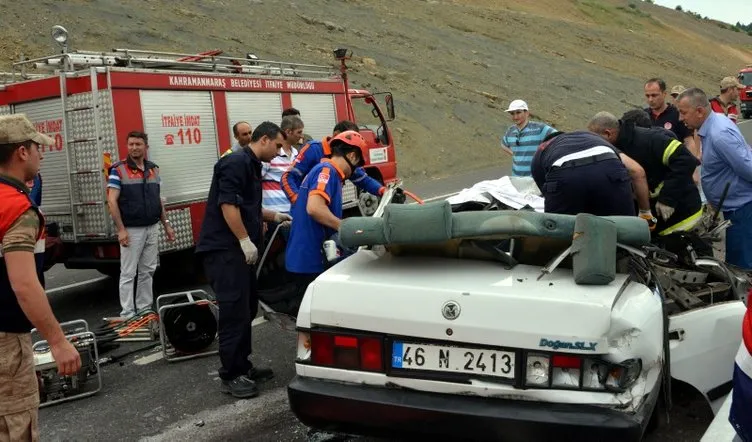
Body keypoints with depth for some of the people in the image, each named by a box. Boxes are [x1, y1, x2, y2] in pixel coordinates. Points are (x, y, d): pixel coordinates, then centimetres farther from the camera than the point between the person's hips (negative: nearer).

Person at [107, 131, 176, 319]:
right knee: (128, 273, 0)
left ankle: (145, 309, 23)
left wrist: (166, 224, 11)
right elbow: (112, 201, -11)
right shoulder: (118, 170, -8)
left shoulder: (154, 169, 9)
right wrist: (121, 230, -17)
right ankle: (127, 314, 6)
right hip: (131, 230, -6)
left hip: (152, 228, 6)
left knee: (147, 271, 12)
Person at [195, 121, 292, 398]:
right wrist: (245, 240, -22)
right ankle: (230, 376, -1)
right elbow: (227, 204, -22)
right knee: (234, 312, -9)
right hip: (225, 250, -11)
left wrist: (276, 216, 25)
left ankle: (242, 366, 24)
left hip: (238, 250, 11)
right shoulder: (237, 163, -13)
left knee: (247, 309, 14)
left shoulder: (252, 166, 19)